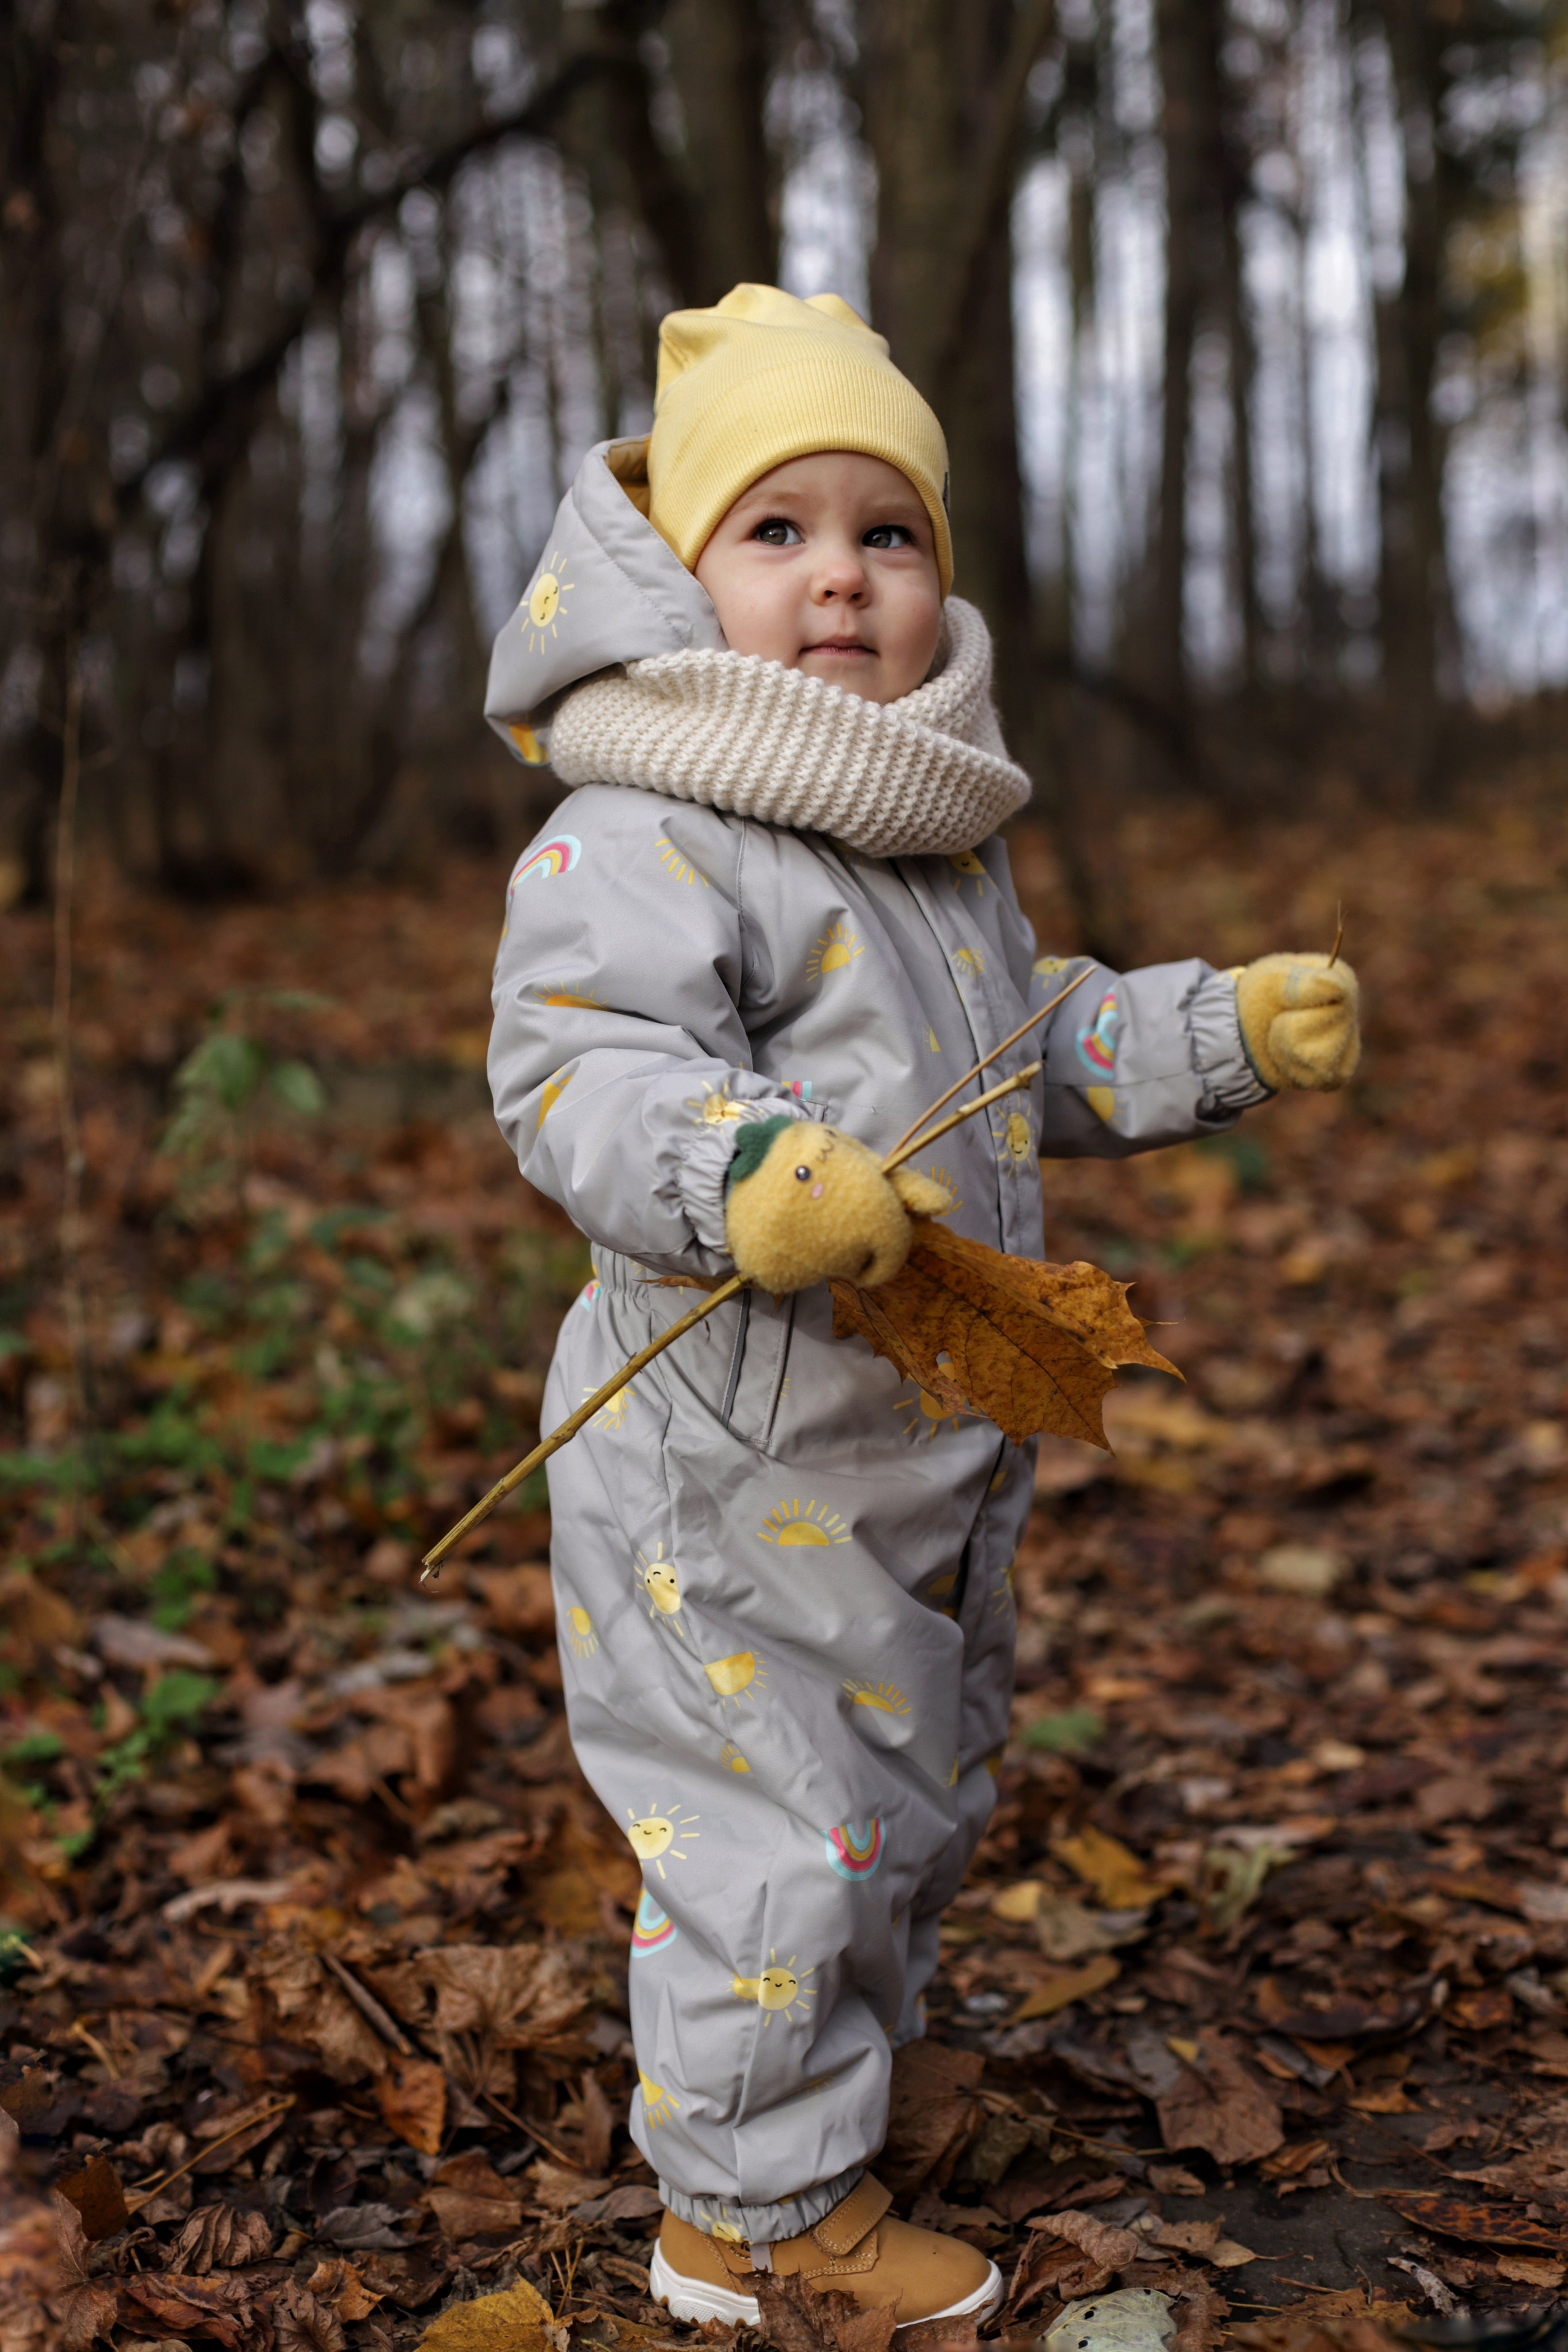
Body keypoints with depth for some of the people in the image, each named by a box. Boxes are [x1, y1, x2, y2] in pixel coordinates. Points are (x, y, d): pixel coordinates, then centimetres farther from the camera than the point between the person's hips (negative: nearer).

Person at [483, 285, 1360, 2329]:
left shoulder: (947, 845, 12)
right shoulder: (640, 840, -17)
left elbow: (1038, 1048, 24)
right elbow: (579, 1072, -27)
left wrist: (1226, 1030, 17)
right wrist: (743, 1178, -44)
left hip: (932, 1460, 9)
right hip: (737, 1462, -9)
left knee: (918, 1800, 22)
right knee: (781, 1837, 0)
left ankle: (807, 2118, 43)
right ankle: (767, 2207, 20)